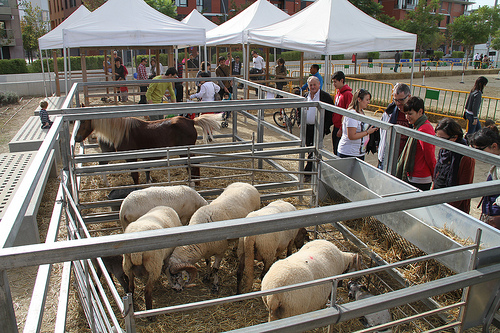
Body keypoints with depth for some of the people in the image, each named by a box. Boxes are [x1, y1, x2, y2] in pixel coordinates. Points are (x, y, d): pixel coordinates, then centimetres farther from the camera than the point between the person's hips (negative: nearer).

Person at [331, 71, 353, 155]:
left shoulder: (348, 94, -15)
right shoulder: (338, 92, 13)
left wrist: (341, 129, -18)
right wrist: (335, 126, 17)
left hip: (341, 129, -9)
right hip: (336, 127, 9)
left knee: (339, 152, -5)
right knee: (335, 151, 15)